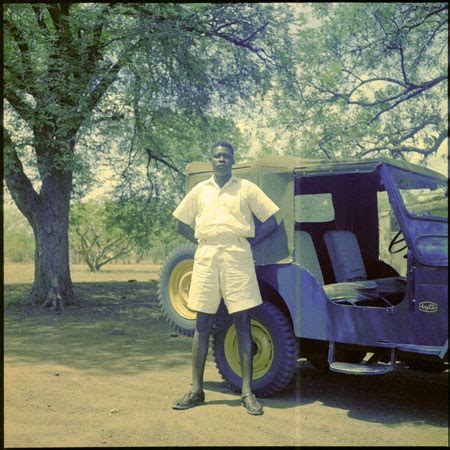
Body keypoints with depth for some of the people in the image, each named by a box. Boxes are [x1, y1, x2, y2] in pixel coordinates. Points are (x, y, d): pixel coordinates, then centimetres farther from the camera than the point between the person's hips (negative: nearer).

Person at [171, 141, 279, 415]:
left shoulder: (246, 188, 7)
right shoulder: (200, 190, 15)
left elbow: (271, 222, 7)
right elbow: (182, 223, 22)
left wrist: (250, 242, -2)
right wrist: (199, 241, 7)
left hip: (237, 257, -2)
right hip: (206, 257, 3)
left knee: (243, 324, -1)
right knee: (202, 324, 4)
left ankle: (247, 392, 6)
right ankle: (196, 390, 12)